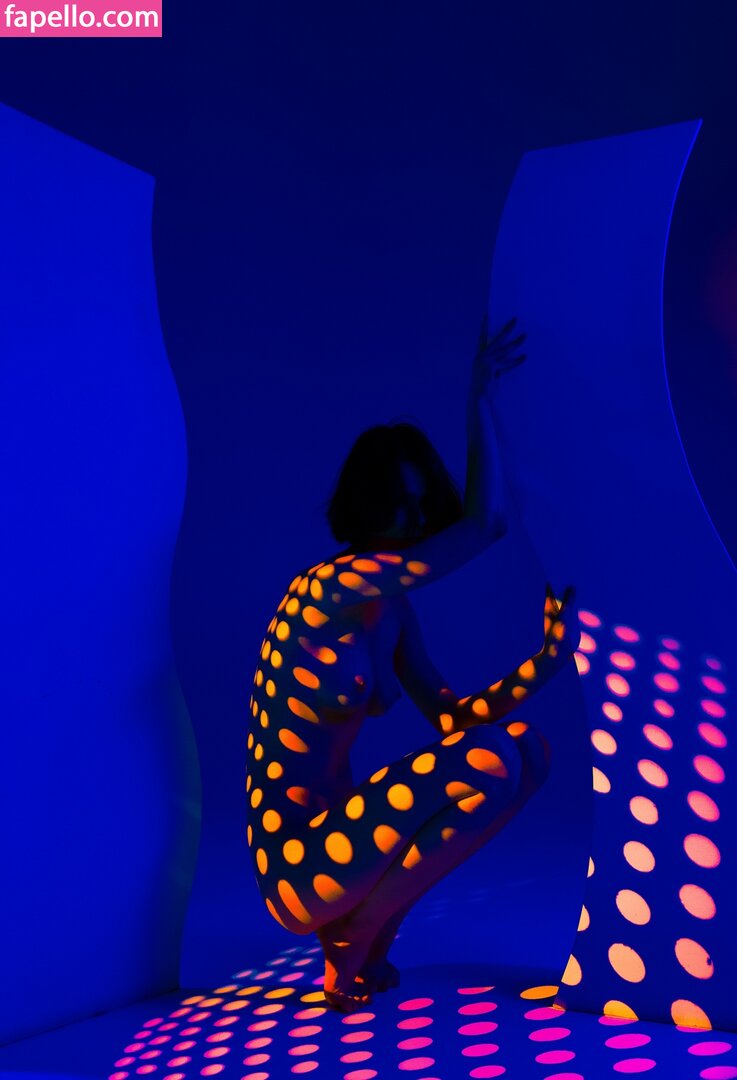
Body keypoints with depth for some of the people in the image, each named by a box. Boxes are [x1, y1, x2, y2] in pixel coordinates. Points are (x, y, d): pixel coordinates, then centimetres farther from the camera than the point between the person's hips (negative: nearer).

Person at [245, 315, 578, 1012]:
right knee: (490, 759, -24)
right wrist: (479, 402, -12)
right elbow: (486, 524, -21)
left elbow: (449, 716, 4)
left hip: (334, 831, 9)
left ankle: (362, 925, 9)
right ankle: (351, 953, -3)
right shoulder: (334, 586, -20)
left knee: (527, 747, 7)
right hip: (295, 864, -9)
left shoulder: (392, 608, 7)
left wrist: (546, 660, -8)